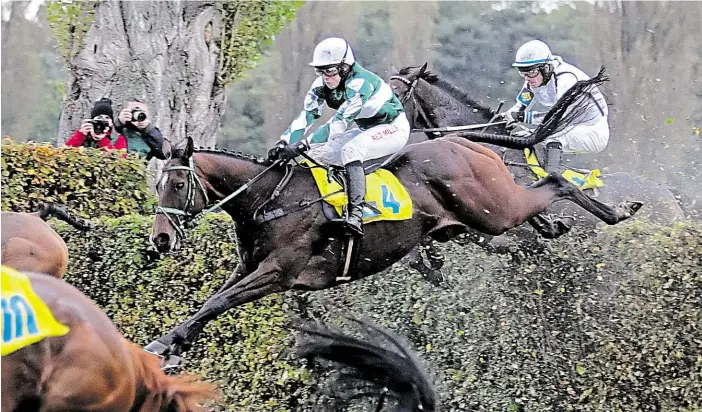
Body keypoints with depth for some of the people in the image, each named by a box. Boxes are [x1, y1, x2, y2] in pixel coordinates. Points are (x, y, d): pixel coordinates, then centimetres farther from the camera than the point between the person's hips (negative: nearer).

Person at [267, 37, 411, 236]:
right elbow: (306, 116, -15)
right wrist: (283, 143, -31)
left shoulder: (360, 83, -31)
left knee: (350, 150, -34)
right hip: (367, 130, 8)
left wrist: (302, 145, -44)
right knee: (316, 154, -5)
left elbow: (339, 122, -38)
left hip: (393, 128, -8)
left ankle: (355, 216, -42)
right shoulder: (323, 85, -9)